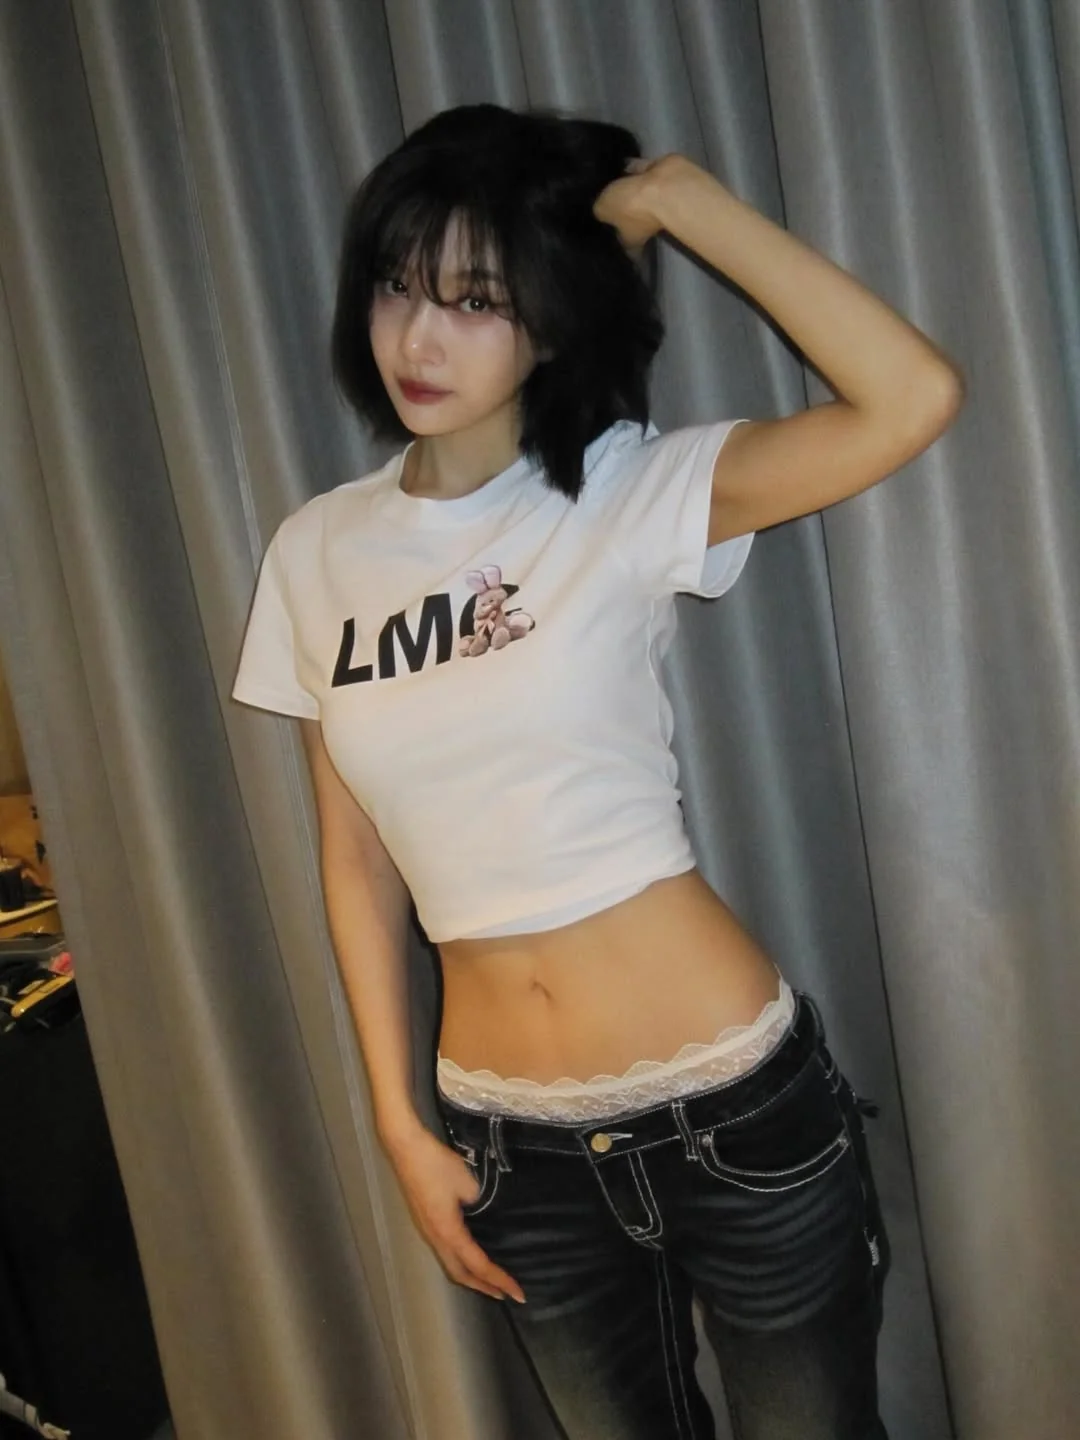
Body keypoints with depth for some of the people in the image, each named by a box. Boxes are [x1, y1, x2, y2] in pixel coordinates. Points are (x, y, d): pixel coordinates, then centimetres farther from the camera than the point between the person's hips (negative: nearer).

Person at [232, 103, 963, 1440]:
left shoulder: (629, 496, -10)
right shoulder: (317, 553, 0)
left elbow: (912, 400, -26)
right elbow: (355, 854, 5)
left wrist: (676, 196, -19)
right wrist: (399, 1121, 5)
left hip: (734, 1105, -3)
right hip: (517, 1142, 4)